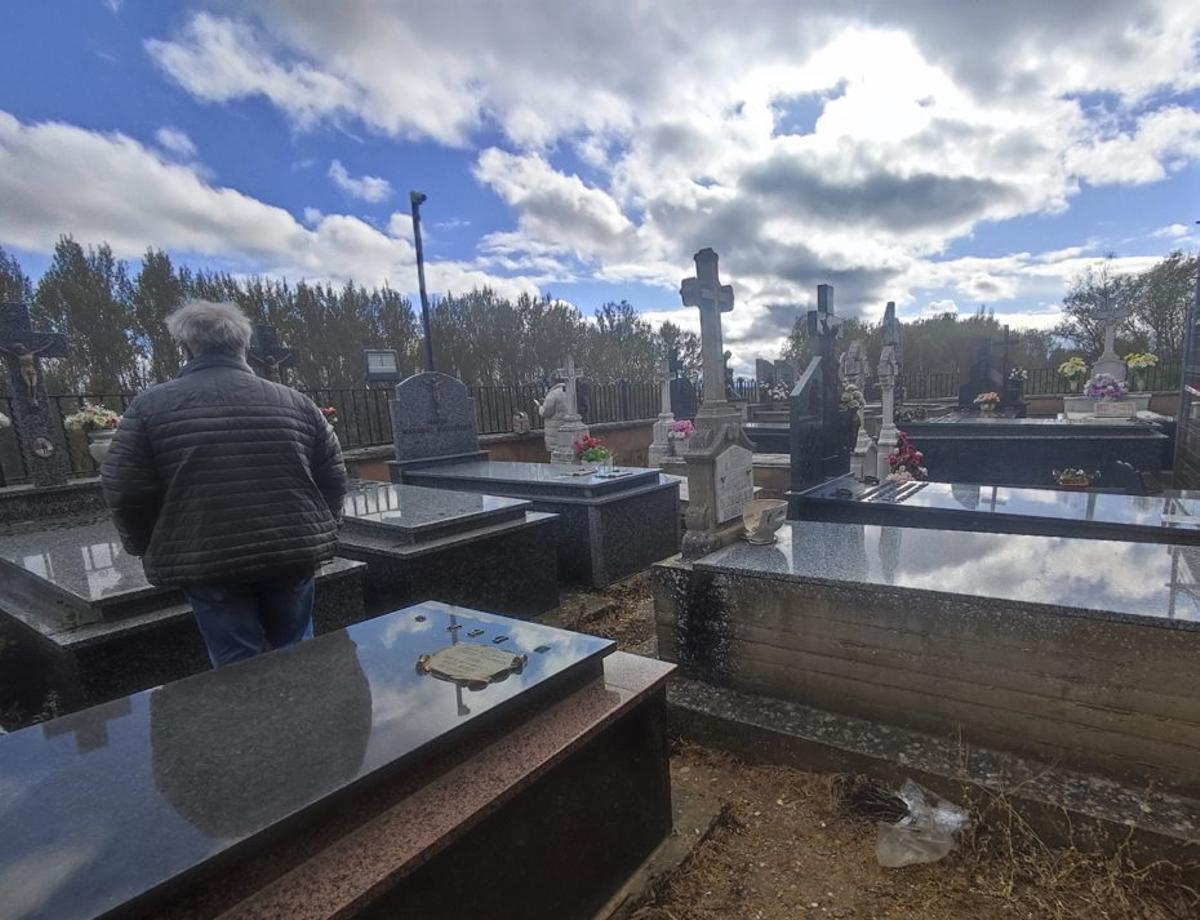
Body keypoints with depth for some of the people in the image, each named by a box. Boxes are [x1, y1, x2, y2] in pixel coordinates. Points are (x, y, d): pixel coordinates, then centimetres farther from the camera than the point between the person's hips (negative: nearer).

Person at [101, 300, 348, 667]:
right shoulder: (294, 401, 2)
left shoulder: (150, 406, -3)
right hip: (293, 553, 2)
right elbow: (334, 478, 3)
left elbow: (125, 492, -3)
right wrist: (316, 532, 18)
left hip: (208, 562, -2)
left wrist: (147, 549, 14)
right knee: (294, 652, 19)